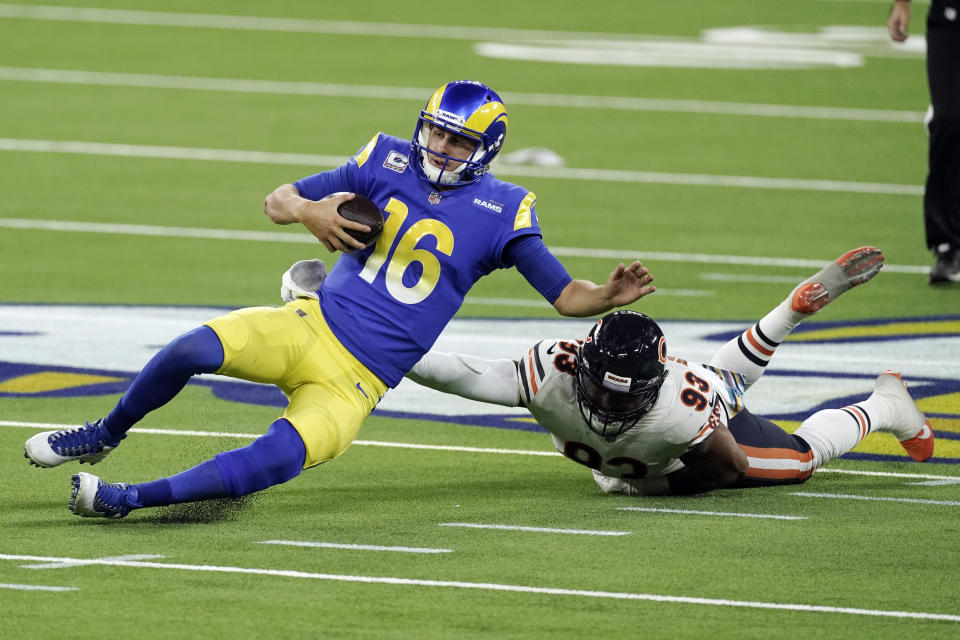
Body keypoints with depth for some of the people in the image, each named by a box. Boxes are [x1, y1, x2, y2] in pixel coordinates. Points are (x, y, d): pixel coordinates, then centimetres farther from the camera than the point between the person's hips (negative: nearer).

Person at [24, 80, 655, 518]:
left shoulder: (501, 211, 0)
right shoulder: (389, 164, 7)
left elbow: (566, 295, 0)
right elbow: (276, 200, 10)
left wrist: (610, 297, -22)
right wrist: (308, 211, -14)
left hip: (356, 381, -2)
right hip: (311, 326, 2)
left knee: (281, 459, -29)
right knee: (195, 349, -25)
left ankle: (129, 498, -24)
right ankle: (104, 437, 1)